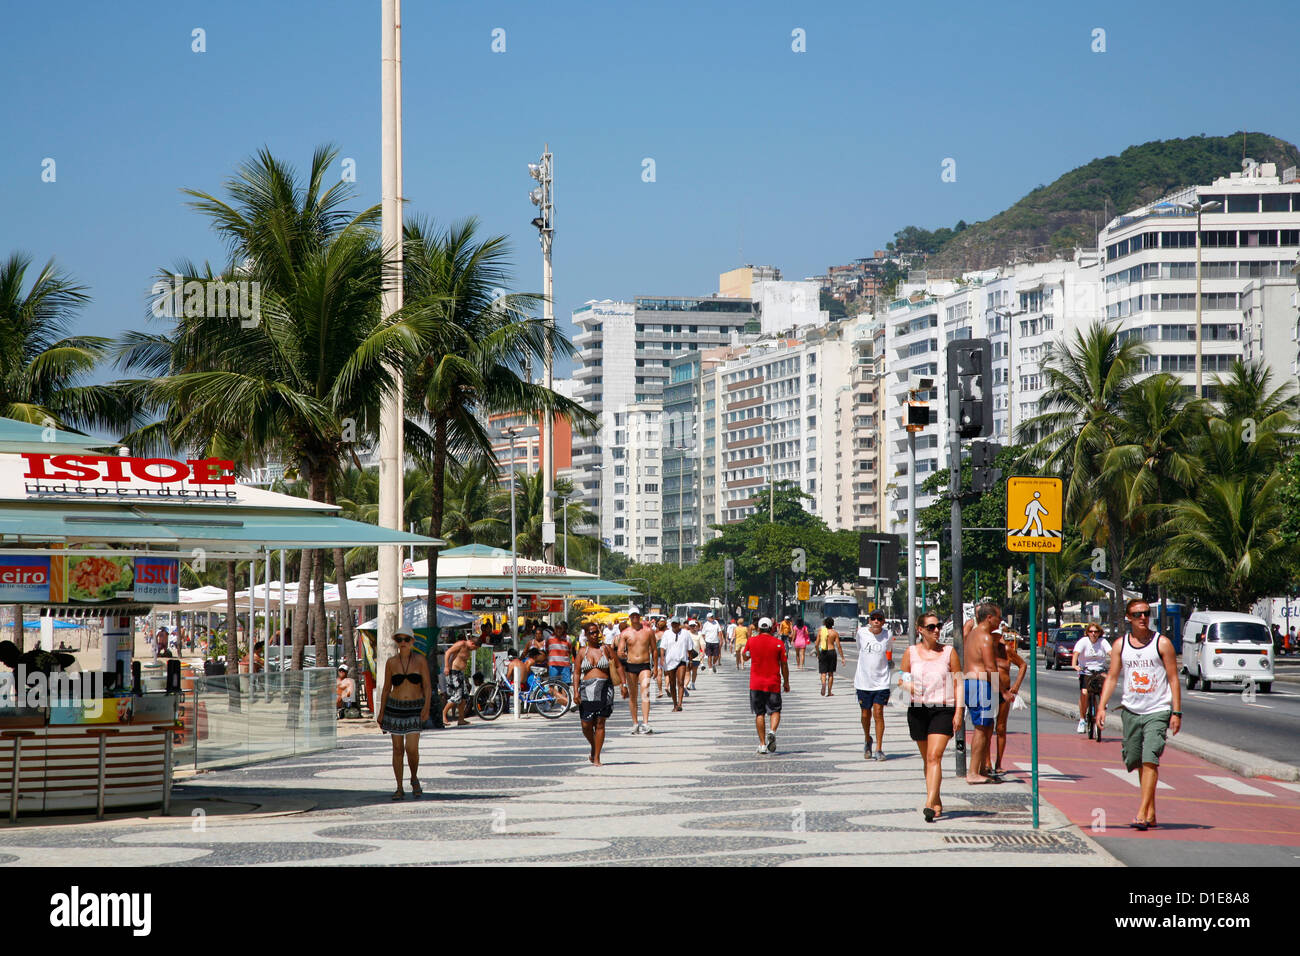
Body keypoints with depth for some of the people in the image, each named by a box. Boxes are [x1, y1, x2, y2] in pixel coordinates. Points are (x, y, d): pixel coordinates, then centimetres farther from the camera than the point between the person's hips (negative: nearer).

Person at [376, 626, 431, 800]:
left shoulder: (420, 660, -3)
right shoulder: (391, 662, 1)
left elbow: (427, 686, -5)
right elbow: (386, 688, 7)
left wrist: (426, 707, -17)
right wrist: (381, 713, 5)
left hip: (415, 709, -2)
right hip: (395, 707, 2)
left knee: (412, 748, -11)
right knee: (397, 748, 2)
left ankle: (414, 778, 17)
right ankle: (399, 789, 9)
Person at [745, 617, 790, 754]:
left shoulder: (751, 641, -1)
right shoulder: (778, 643, -4)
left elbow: (745, 657, 18)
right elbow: (784, 664, -1)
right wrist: (786, 682, 10)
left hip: (756, 684, 1)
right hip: (774, 684, -1)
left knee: (759, 713, 7)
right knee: (775, 710, 9)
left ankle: (762, 744, 4)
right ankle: (772, 731, -20)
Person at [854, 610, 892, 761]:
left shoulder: (888, 636, -3)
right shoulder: (861, 633, -3)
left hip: (881, 682, -1)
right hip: (863, 681, 1)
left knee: (878, 713, -9)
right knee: (866, 714, 9)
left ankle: (879, 749, -6)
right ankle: (868, 741, 35)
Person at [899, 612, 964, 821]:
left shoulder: (948, 652, 3)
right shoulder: (911, 652, 5)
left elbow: (957, 683, 4)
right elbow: (901, 678, 10)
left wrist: (958, 713, -3)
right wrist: (908, 686, -14)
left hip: (943, 709, -2)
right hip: (918, 710, 2)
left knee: (934, 756, -16)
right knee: (927, 759, 12)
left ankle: (930, 805, -24)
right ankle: (937, 803, 27)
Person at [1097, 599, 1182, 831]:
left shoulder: (1162, 643, -2)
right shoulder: (1120, 645, 7)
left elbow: (1173, 679, -2)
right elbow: (1112, 677, 9)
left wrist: (1177, 712, -7)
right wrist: (1102, 706, -2)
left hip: (1158, 711, -4)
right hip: (1131, 710, 4)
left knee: (1150, 760, -15)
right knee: (1138, 762, 9)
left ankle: (1142, 813, -19)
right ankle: (1151, 813, 21)